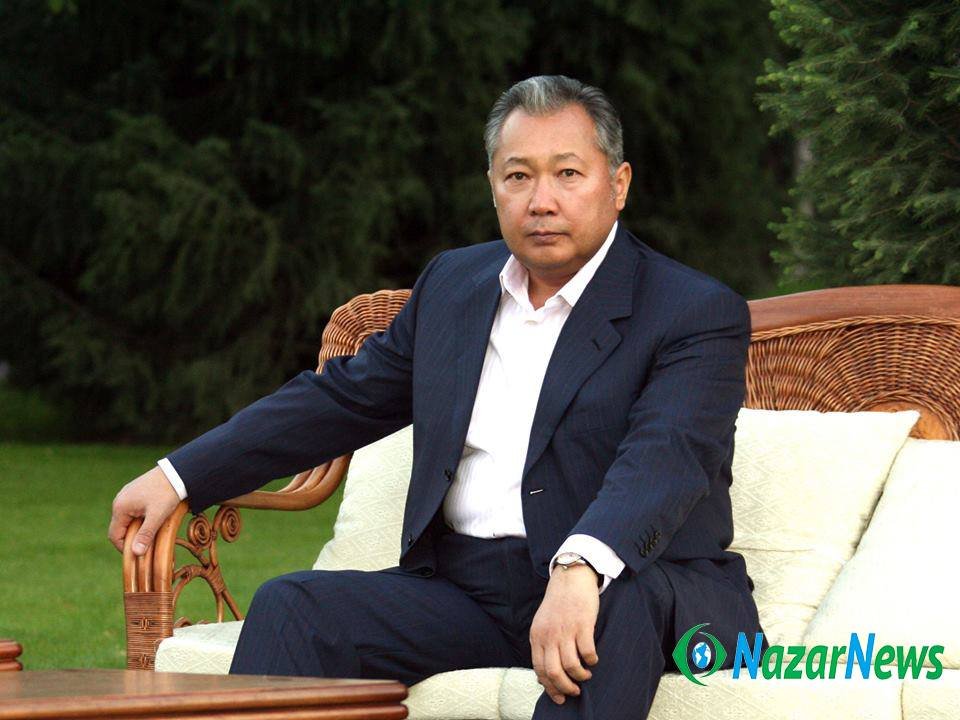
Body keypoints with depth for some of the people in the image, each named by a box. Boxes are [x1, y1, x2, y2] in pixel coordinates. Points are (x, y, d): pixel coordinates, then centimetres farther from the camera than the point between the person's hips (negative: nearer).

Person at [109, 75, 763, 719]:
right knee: (293, 607, -14)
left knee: (624, 603, -40)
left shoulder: (700, 314, -7)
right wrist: (178, 477, 21)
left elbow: (665, 456, -25)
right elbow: (344, 396, 24)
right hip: (465, 591, 6)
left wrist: (580, 570, -45)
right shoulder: (453, 283, 15)